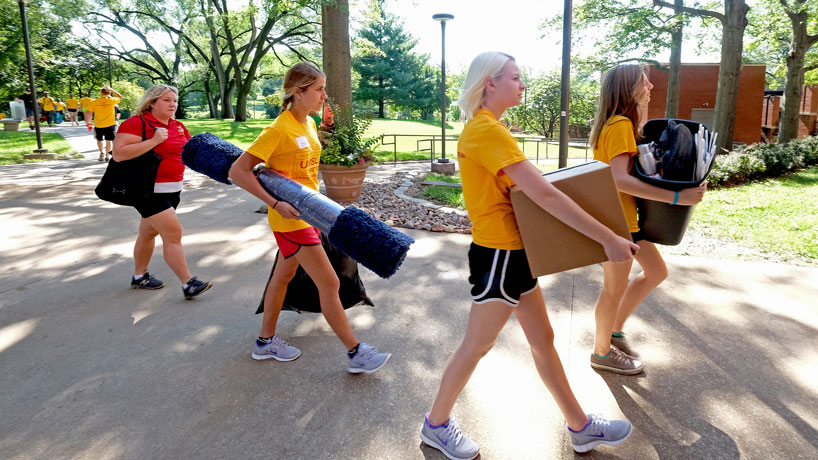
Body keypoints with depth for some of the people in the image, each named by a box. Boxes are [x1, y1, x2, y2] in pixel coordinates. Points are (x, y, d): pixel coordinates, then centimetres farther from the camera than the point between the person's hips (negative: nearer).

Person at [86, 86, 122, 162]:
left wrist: (88, 122, 8)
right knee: (108, 141, 7)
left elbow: (89, 113, -5)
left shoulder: (94, 102, -7)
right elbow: (120, 97, 12)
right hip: (109, 125, -1)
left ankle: (101, 152, 21)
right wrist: (112, 90, 11)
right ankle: (107, 156, 9)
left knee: (99, 139, 23)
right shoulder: (111, 100, -7)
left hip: (98, 125, 1)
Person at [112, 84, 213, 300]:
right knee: (173, 234, -12)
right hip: (149, 191, -8)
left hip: (173, 190, 8)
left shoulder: (178, 127, 10)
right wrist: (153, 141, -25)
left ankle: (139, 276, 35)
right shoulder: (136, 123, -13)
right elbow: (119, 154, -22)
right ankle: (188, 284, -7)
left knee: (149, 232, 20)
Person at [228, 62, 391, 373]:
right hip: (291, 218, -9)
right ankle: (355, 353, 7)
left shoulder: (309, 124, 7)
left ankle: (265, 342, 36)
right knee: (329, 283, -5)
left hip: (306, 213, 9)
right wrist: (275, 203, -25)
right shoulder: (279, 129, -19)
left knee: (284, 274, 19)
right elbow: (238, 171, -20)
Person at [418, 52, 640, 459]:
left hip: (514, 253, 10)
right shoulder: (488, 130, -22)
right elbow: (546, 196, -28)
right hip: (499, 255, -10)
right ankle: (436, 424, 28)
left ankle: (580, 426, 33)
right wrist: (608, 239, -24)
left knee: (543, 339, 17)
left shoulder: (481, 127, 11)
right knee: (476, 346, 7)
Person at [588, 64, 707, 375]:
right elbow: (619, 179, -32)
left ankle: (615, 330, 32)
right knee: (615, 288, 5)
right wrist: (676, 197, -32)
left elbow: (636, 168, 12)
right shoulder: (620, 124, -20)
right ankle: (602, 353, 25)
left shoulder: (624, 123, 11)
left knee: (656, 272, 19)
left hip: (628, 217, 10)